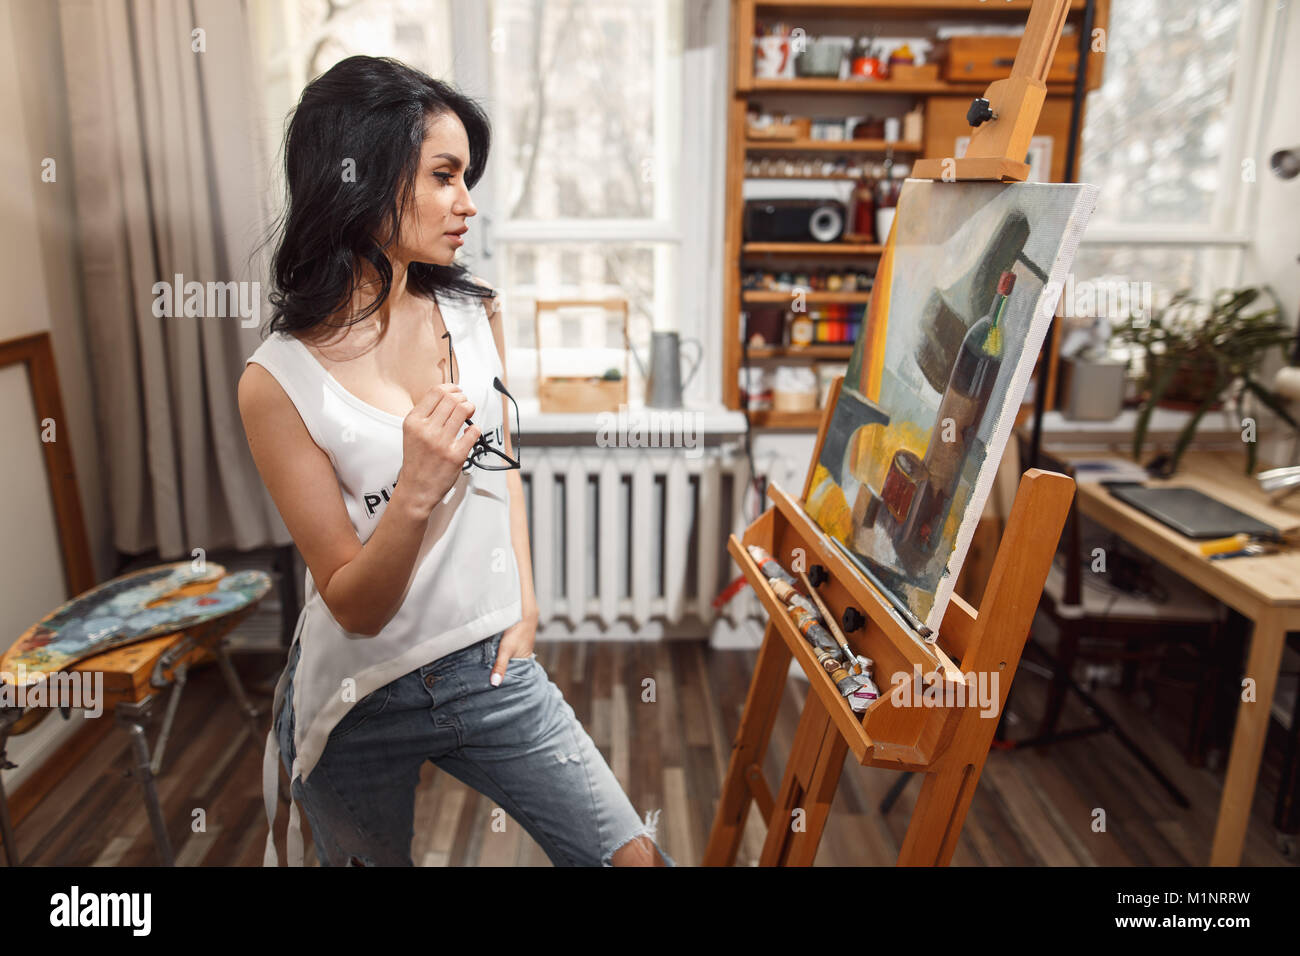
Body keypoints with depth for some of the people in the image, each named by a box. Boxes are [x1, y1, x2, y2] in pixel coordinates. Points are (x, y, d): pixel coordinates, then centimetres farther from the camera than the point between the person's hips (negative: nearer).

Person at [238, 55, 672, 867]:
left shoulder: (475, 313, -4)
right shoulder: (279, 381, -17)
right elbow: (354, 605, -15)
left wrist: (525, 600, 4)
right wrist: (415, 494, -32)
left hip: (491, 666, 3)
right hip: (363, 701, -2)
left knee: (634, 856, 3)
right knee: (374, 858, 22)